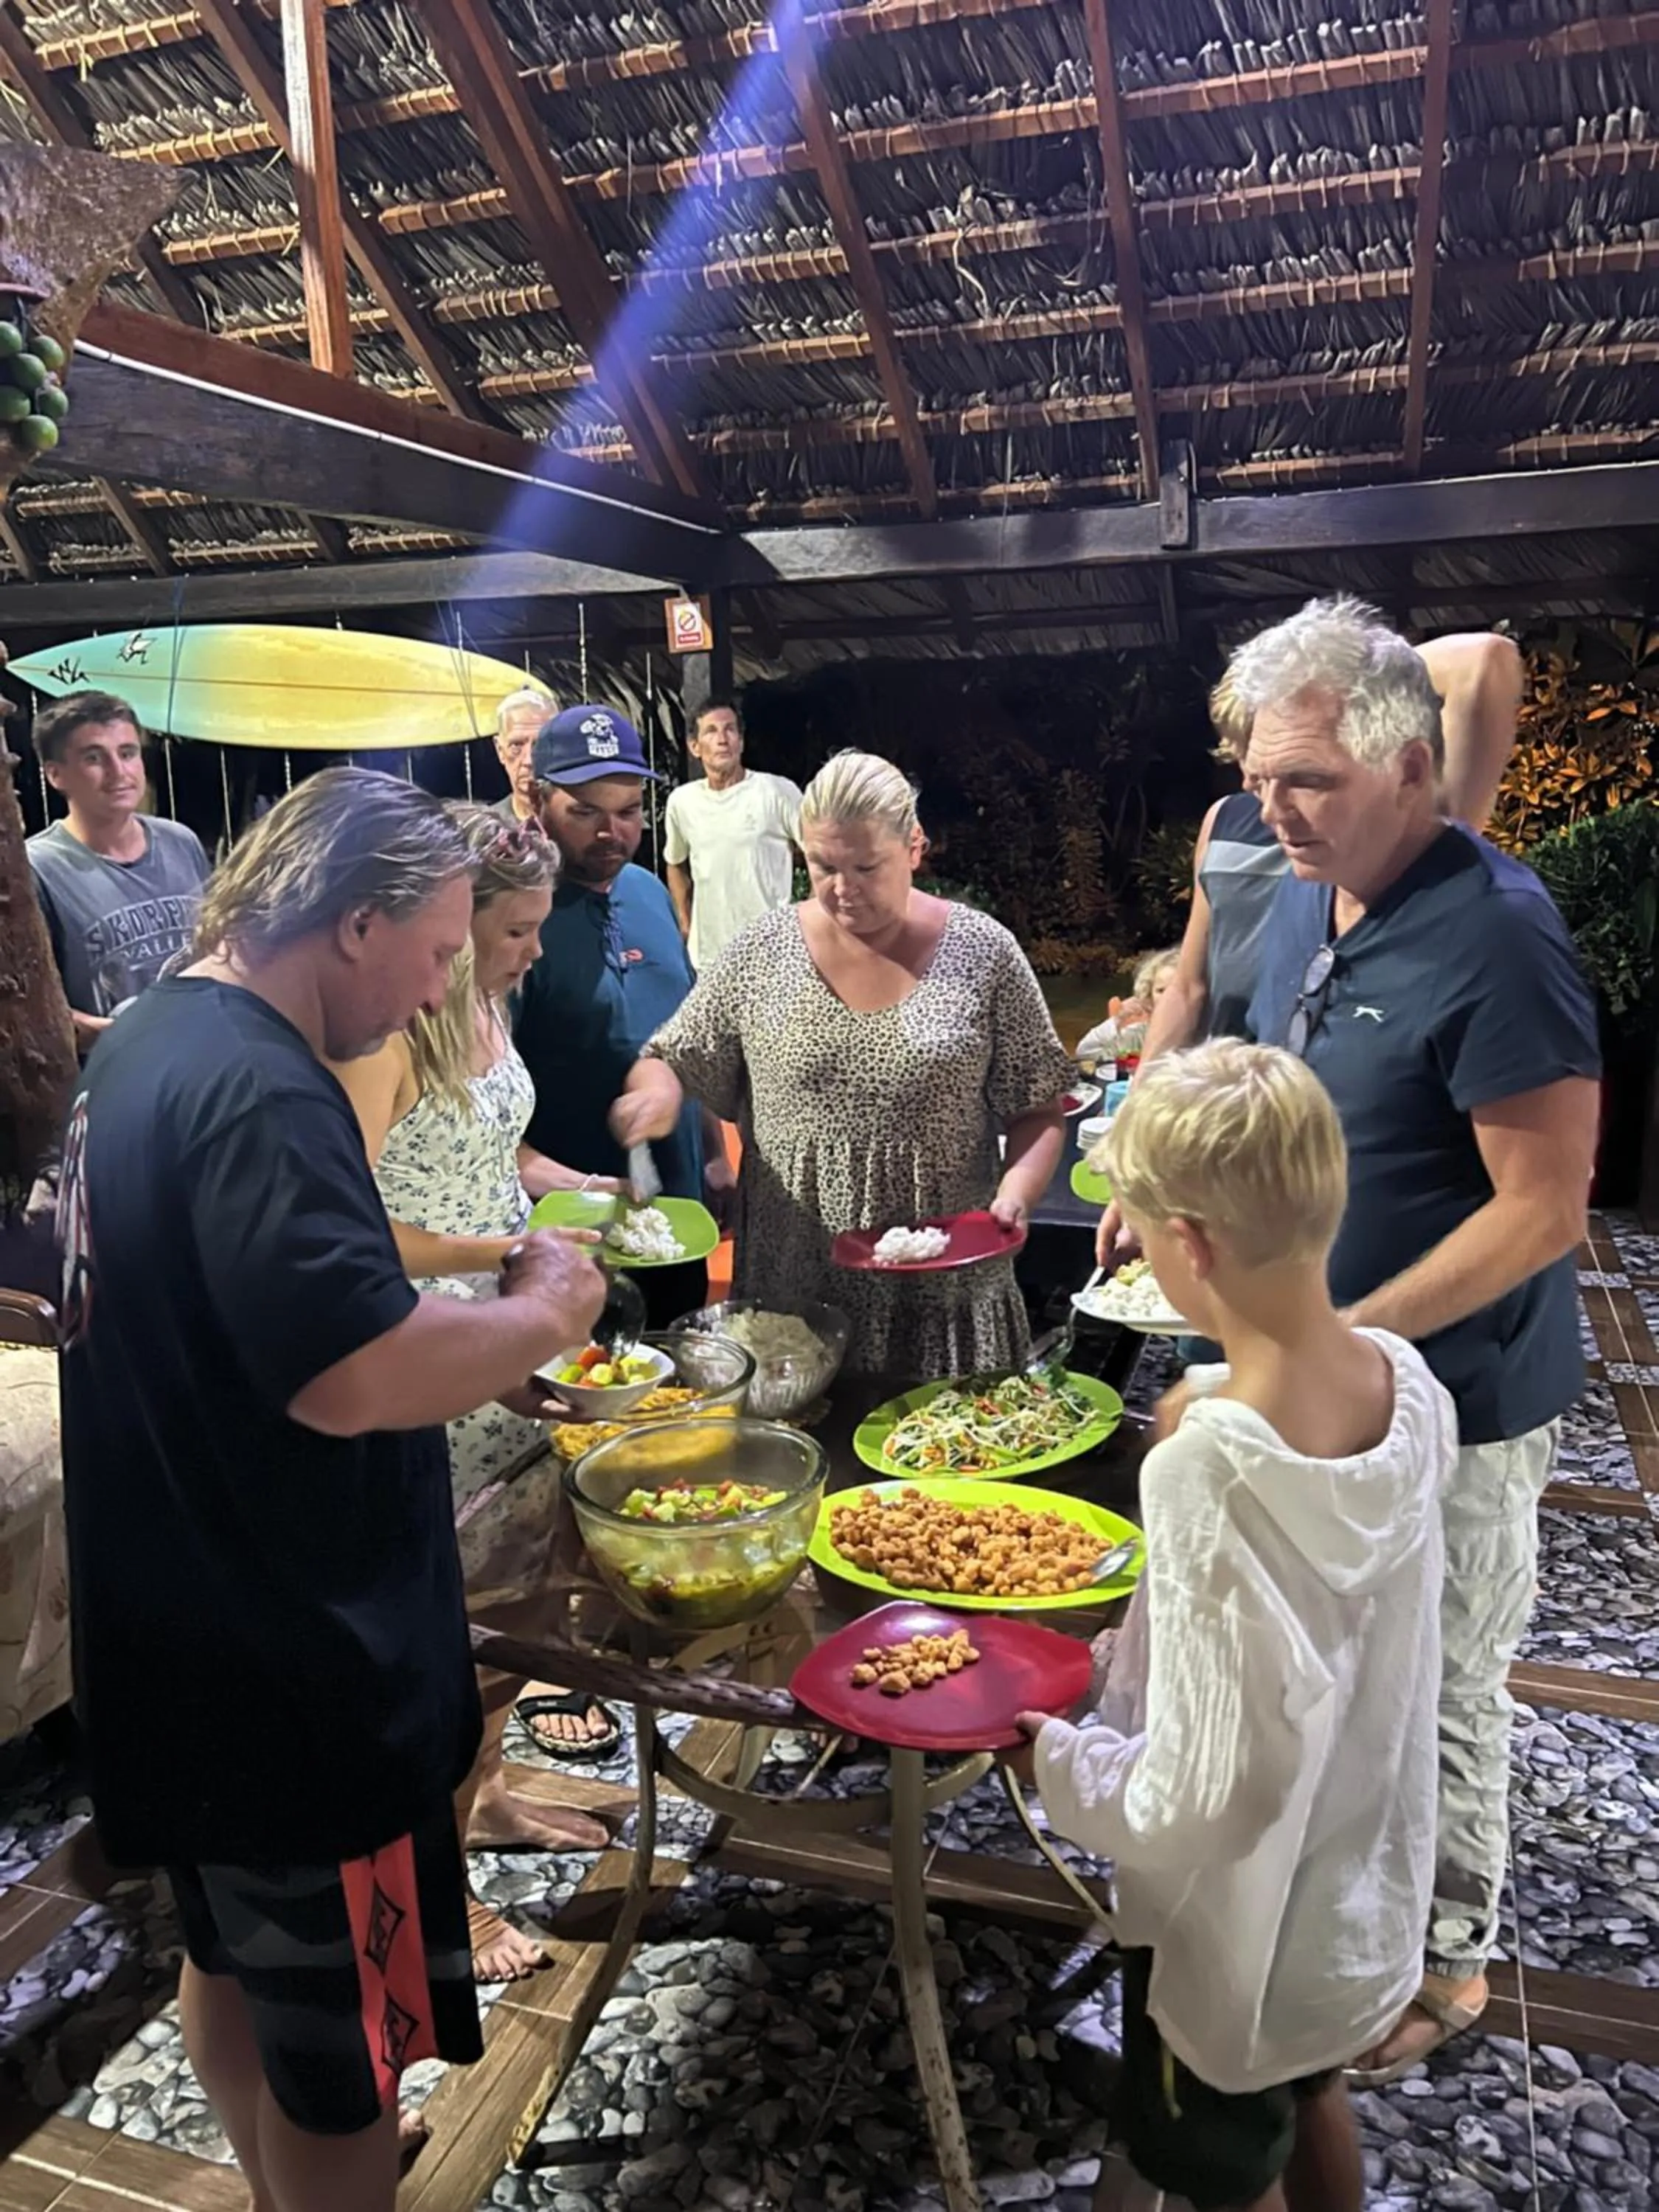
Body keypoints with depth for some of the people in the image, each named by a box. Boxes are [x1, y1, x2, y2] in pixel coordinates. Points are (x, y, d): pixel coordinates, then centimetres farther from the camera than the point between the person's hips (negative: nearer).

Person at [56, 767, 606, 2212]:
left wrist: (482, 1332, 9)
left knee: (236, 1957, 28)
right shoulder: (259, 1092, -26)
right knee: (344, 2041, 10)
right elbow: (351, 1376, -35)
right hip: (293, 1667, -10)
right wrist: (544, 1311, -18)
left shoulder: (151, 1043, 7)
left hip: (187, 1625, 10)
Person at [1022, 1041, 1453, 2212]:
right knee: (1313, 2092, 33)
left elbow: (1201, 1797, -31)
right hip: (1363, 1870, 6)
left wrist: (1043, 1747, -17)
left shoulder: (1208, 1475, -38)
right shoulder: (1406, 1381, -17)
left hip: (1242, 1917, -6)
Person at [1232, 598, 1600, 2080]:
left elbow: (1544, 1210, -23)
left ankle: (1445, 1959, 36)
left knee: (1436, 1690, 12)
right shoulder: (1307, 902, 3)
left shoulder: (1493, 939, -23)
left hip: (1452, 1401, -7)